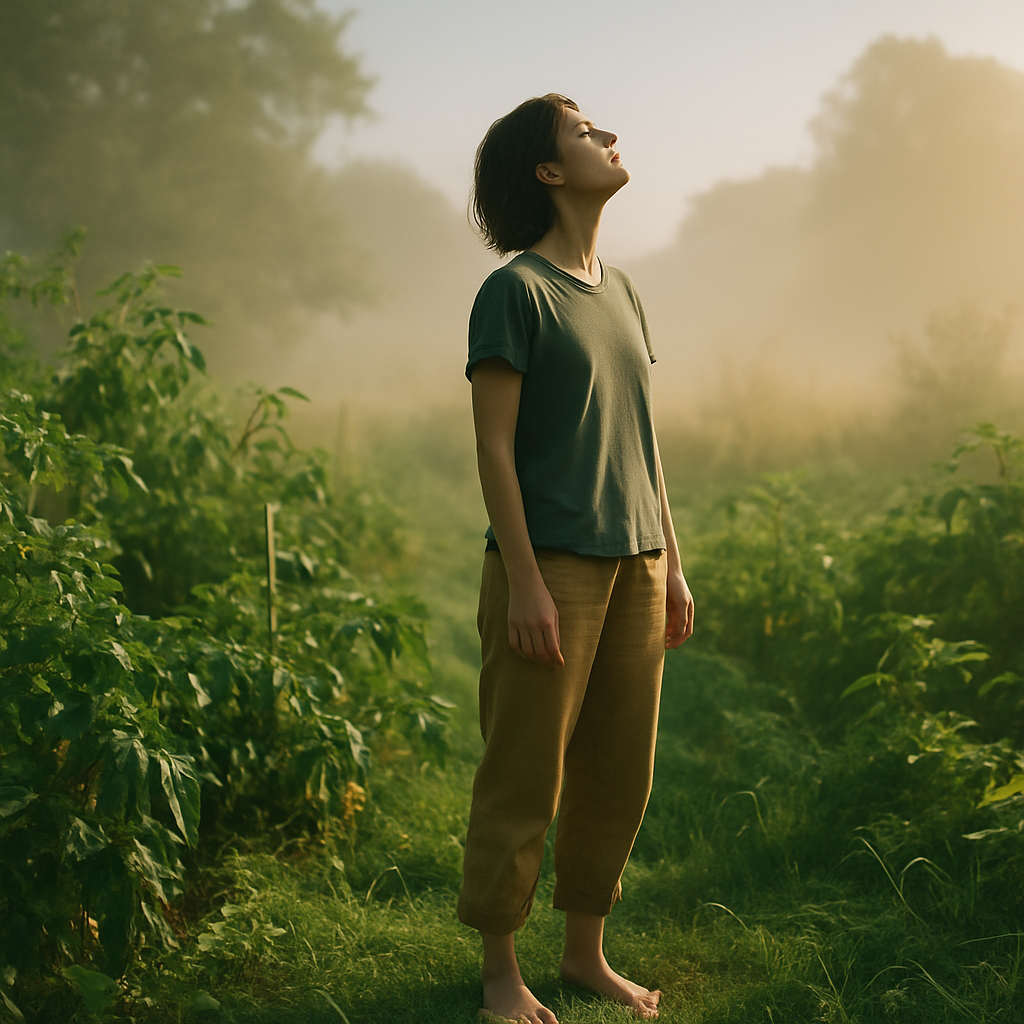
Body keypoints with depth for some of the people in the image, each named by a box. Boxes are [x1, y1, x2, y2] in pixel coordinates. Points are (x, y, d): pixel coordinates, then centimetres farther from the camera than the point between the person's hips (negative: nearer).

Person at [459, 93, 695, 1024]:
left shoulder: (621, 292, 15)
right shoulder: (515, 292, -6)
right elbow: (494, 448, -11)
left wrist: (671, 565, 15)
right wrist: (523, 582, -16)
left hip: (635, 565, 7)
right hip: (554, 565, -7)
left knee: (619, 775, 12)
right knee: (526, 779, 0)